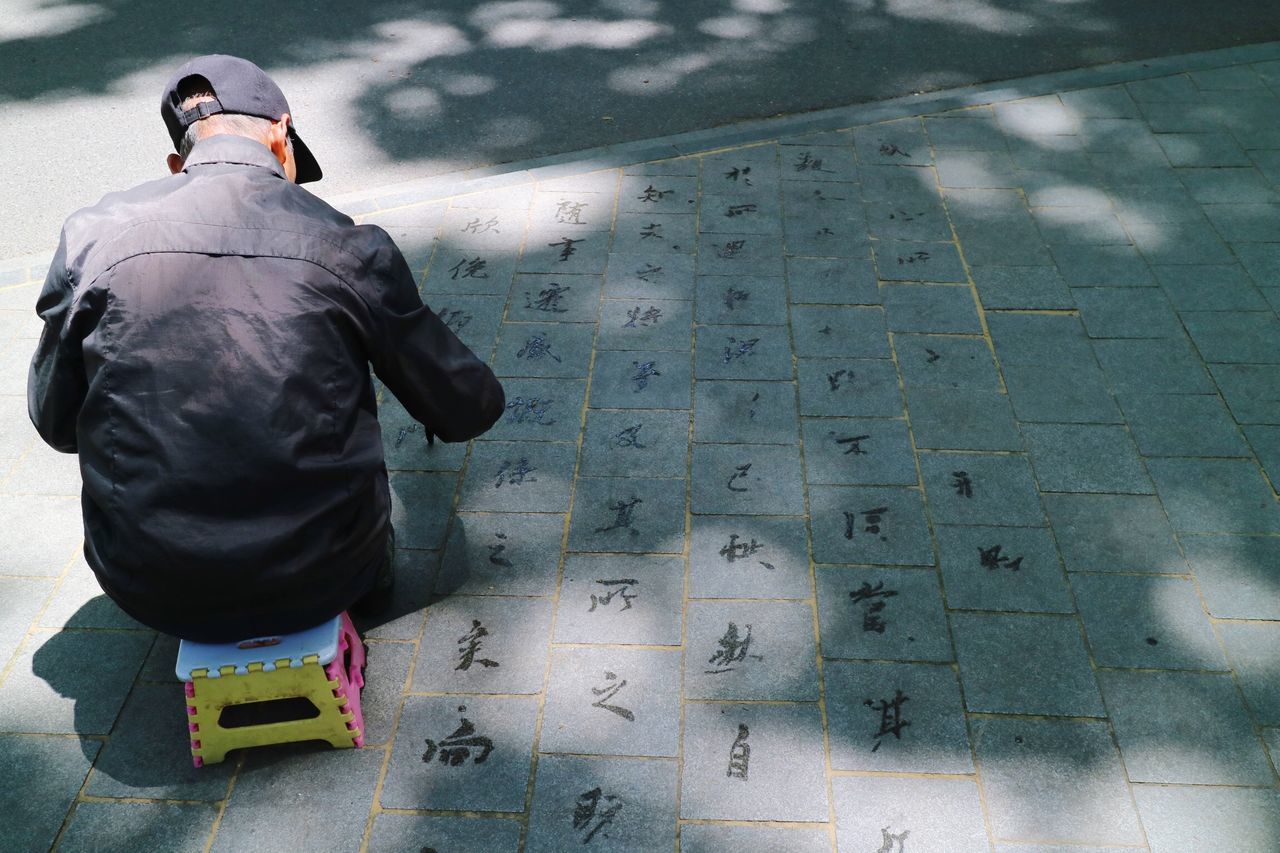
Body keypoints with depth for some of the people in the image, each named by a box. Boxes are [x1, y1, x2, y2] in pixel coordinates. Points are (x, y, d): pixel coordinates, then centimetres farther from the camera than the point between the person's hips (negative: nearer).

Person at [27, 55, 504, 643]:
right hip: (316, 583, -1)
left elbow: (55, 424, 7)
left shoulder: (91, 236, -4)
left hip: (149, 590, 2)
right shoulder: (351, 249, -8)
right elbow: (469, 410, 2)